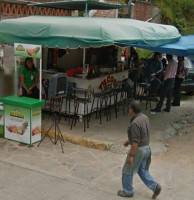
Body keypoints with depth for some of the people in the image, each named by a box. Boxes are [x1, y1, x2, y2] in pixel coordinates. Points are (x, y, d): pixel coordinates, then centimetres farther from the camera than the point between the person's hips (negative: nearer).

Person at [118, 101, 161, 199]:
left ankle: (128, 191, 24)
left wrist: (130, 155, -19)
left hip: (138, 149, -9)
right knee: (142, 170, 21)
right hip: (146, 147, 9)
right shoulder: (144, 117, 3)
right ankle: (155, 186, 14)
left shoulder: (135, 123, -26)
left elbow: (136, 142, -26)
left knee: (127, 171, 10)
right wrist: (129, 140, 24)